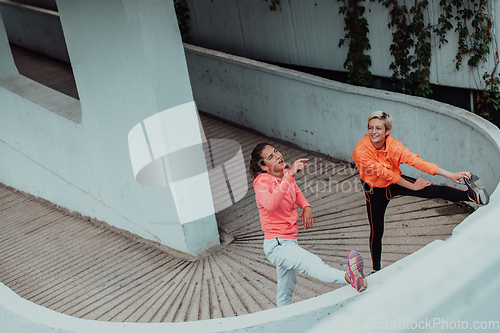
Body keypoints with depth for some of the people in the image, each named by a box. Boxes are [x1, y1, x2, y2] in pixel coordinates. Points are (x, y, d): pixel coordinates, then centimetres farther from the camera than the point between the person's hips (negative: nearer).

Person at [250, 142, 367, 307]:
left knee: (286, 288, 22)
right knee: (311, 263, -35)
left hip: (290, 242, 9)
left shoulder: (286, 174, 5)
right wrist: (290, 175, -43)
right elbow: (271, 204, -40)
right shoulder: (262, 183, -17)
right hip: (277, 245, -9)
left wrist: (306, 207, 5)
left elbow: (296, 192, 27)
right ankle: (348, 277, -59)